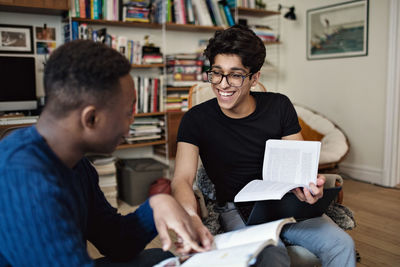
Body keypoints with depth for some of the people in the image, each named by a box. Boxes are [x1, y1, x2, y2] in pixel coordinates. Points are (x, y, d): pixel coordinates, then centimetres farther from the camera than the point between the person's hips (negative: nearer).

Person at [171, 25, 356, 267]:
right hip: (236, 209, -3)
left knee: (342, 245, -18)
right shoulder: (197, 119, -8)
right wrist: (191, 216, -41)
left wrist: (310, 184, -23)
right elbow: (183, 179, -18)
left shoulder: (279, 107, 0)